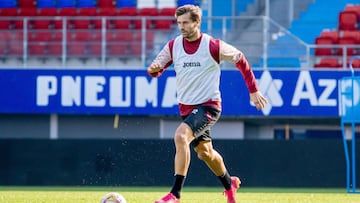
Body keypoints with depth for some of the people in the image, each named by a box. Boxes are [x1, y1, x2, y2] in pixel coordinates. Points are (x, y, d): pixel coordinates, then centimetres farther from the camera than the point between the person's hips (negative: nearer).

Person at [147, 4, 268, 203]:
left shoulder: (213, 46, -13)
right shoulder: (173, 45, -2)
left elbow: (240, 59, 1)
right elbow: (155, 69, 0)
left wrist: (253, 91, 4)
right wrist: (154, 69, -26)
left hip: (208, 106, -6)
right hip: (186, 108, 6)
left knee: (181, 136, -28)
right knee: (205, 152, 19)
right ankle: (229, 184, 48)